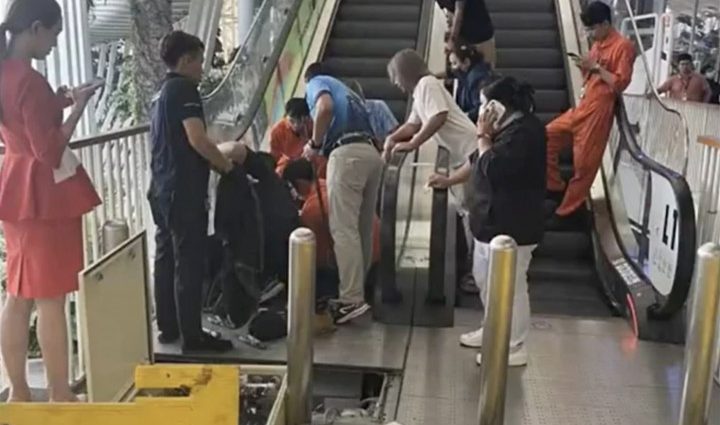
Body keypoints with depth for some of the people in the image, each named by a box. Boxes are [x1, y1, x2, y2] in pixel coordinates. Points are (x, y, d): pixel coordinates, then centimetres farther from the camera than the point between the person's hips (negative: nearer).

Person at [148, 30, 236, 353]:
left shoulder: (161, 93, 18)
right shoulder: (183, 88, -11)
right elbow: (197, 140, -21)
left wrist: (217, 159, 22)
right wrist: (228, 167, -8)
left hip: (162, 188, 10)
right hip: (183, 190, -9)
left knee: (166, 258, 13)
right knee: (189, 263, -4)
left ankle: (167, 327, 21)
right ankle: (192, 335, 1)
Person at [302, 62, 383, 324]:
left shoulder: (316, 83, 13)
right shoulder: (345, 91, 36)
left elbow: (325, 107, -12)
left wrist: (315, 144, 0)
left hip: (347, 153, -8)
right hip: (371, 153, 8)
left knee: (344, 228, -11)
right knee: (363, 228, 11)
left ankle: (352, 300, -16)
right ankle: (357, 291, 18)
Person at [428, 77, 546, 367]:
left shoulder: (525, 131, -20)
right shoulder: (509, 126, 14)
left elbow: (492, 167, -26)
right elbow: (478, 160, 23)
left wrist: (483, 137, -12)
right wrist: (449, 180, 23)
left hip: (512, 226, -11)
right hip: (492, 221, 11)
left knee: (509, 286, -1)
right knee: (485, 279, 21)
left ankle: (514, 347, 12)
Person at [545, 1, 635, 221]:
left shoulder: (623, 46, -9)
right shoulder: (597, 44, 17)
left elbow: (620, 83, -14)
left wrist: (596, 67, -18)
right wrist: (585, 67, 2)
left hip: (599, 110, -9)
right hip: (582, 106, 9)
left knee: (584, 163, -2)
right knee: (546, 137, 6)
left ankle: (565, 211, 7)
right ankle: (556, 187, 16)